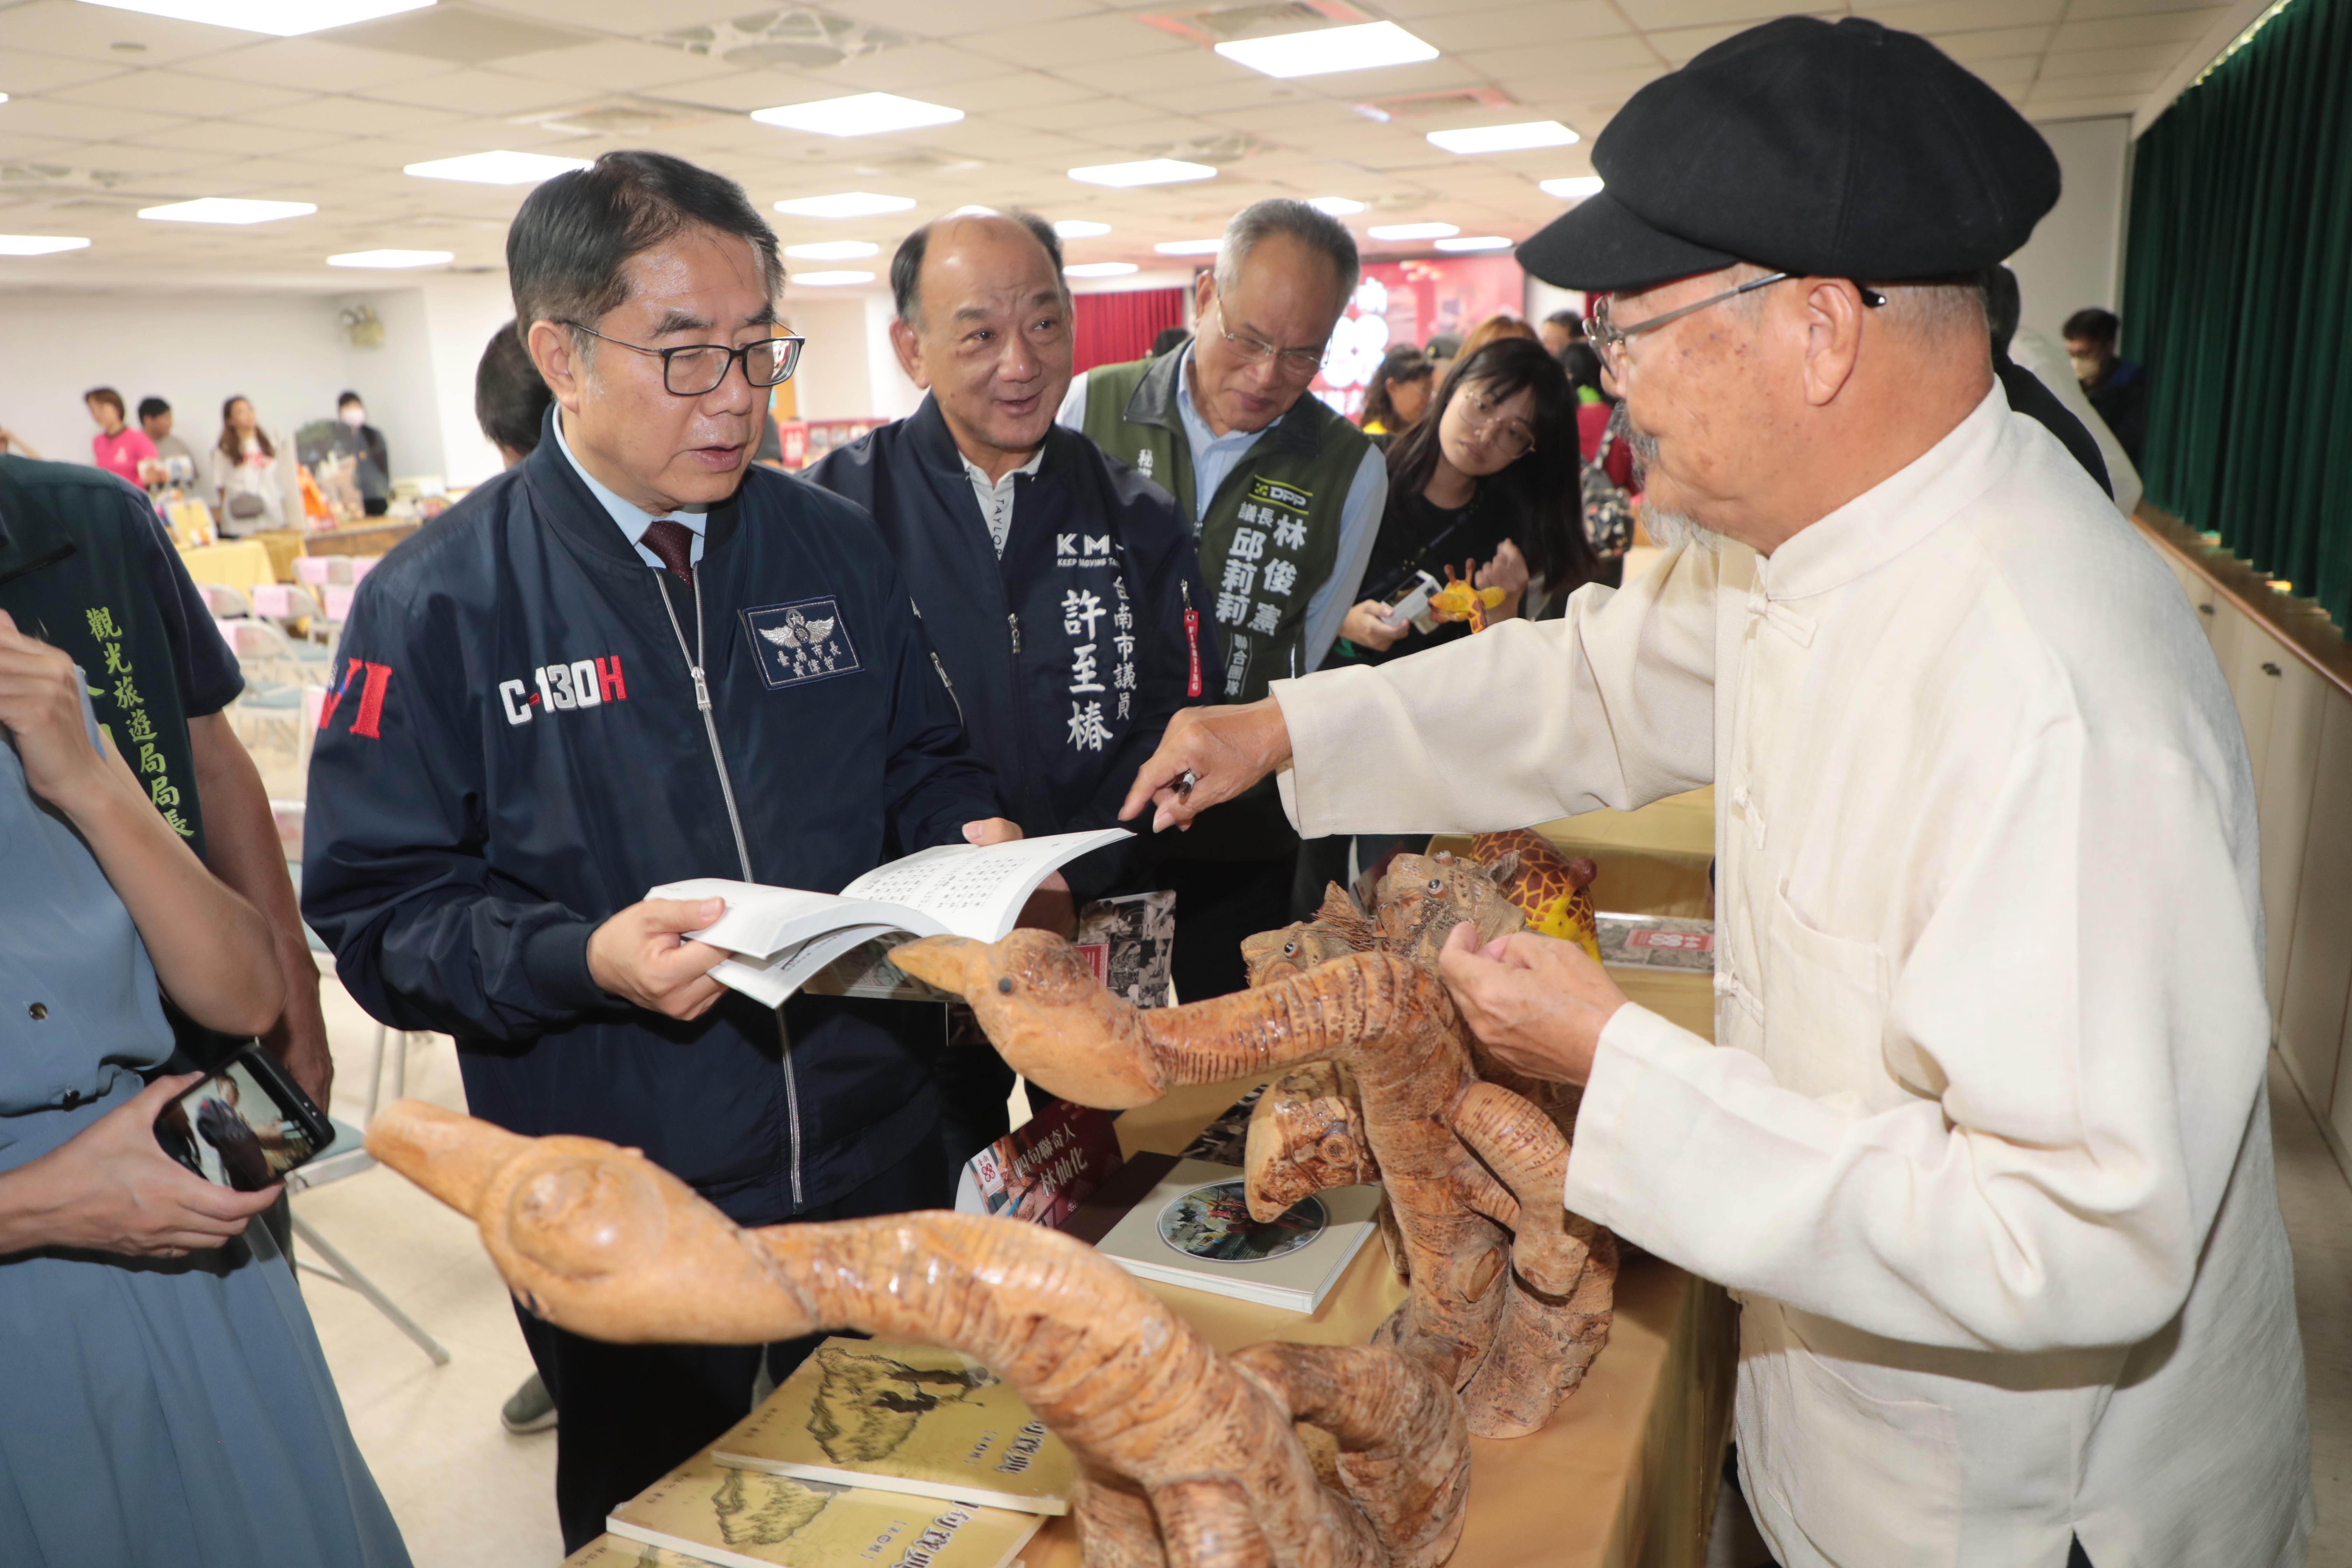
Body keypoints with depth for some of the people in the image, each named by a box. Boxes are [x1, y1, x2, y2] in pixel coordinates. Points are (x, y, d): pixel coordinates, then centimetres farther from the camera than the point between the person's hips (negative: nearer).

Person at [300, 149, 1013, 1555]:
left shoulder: (837, 545, 1)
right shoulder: (440, 600, -10)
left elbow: (922, 758, 11)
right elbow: (377, 908, -11)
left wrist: (969, 834, -11)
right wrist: (586, 960, -27)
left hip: (880, 1164, 3)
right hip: (625, 1226, -3)